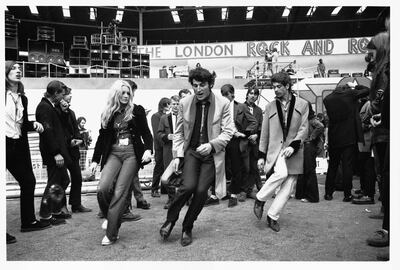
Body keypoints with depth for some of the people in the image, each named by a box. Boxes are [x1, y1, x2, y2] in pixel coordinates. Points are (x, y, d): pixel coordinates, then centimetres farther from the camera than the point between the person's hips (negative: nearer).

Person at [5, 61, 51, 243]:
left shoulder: (22, 98, 13)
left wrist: (34, 124, 1)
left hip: (19, 146, 7)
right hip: (5, 144, -7)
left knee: (29, 181, 11)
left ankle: (28, 221, 25)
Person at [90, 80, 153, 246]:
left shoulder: (137, 110, 4)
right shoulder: (107, 113, 12)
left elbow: (146, 133, 3)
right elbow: (102, 137, 15)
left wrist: (148, 149, -16)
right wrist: (95, 160, 12)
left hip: (131, 154, -3)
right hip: (113, 153, 3)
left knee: (119, 192, -9)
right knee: (102, 188, -16)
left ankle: (111, 234, 1)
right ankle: (110, 216, 14)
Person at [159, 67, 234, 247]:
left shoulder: (223, 104, -5)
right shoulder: (184, 103, 2)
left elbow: (228, 131, -3)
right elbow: (179, 132, 8)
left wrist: (211, 144, -18)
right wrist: (177, 154, 0)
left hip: (212, 154, 0)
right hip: (191, 151, 1)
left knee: (201, 191, -6)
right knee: (188, 186, -18)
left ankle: (187, 228, 17)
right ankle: (170, 220, 7)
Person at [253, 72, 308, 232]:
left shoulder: (302, 105, 6)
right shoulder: (270, 107, 11)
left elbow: (304, 129, 0)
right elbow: (264, 133, 11)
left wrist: (293, 145, -15)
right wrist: (262, 155, 8)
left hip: (294, 151, 1)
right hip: (275, 149, -1)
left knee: (288, 187, -2)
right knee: (281, 173, -27)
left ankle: (272, 217, 11)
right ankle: (260, 199, -7)